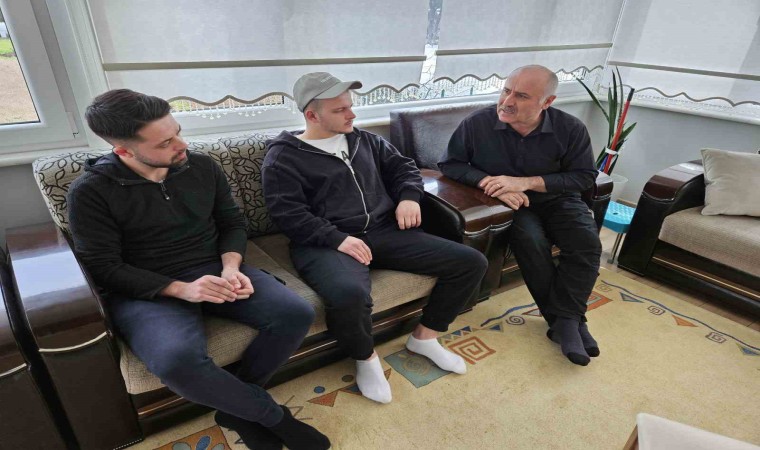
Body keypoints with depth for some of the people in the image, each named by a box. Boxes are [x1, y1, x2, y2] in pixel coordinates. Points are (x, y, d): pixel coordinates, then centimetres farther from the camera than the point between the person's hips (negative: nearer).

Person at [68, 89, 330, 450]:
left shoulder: (202, 166, 4)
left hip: (216, 271, 4)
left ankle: (236, 407, -2)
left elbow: (233, 222, 9)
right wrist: (180, 289, -22)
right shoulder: (91, 191, -6)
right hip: (146, 292, -3)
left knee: (297, 314, -20)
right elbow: (103, 268, -8)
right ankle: (272, 416, -9)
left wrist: (230, 267, -12)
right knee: (177, 361, -37)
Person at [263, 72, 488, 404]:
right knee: (349, 294, -42)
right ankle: (365, 358, -4)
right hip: (326, 243, -5)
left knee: (471, 262, -4)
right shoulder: (283, 157, 1)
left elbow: (403, 166, 23)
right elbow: (289, 214, -10)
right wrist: (338, 238, -22)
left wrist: (409, 196, 2)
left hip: (385, 232, 6)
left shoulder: (365, 141, 18)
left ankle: (424, 336, 14)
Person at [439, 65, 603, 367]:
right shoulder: (477, 123, -17)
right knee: (531, 240, -31)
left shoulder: (570, 129, -14)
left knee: (587, 243, -23)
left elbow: (584, 176, -10)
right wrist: (489, 182, -26)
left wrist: (525, 182, -24)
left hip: (556, 199, 2)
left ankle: (566, 319, -11)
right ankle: (563, 319, -13)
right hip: (507, 203, -2)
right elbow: (449, 164, -9)